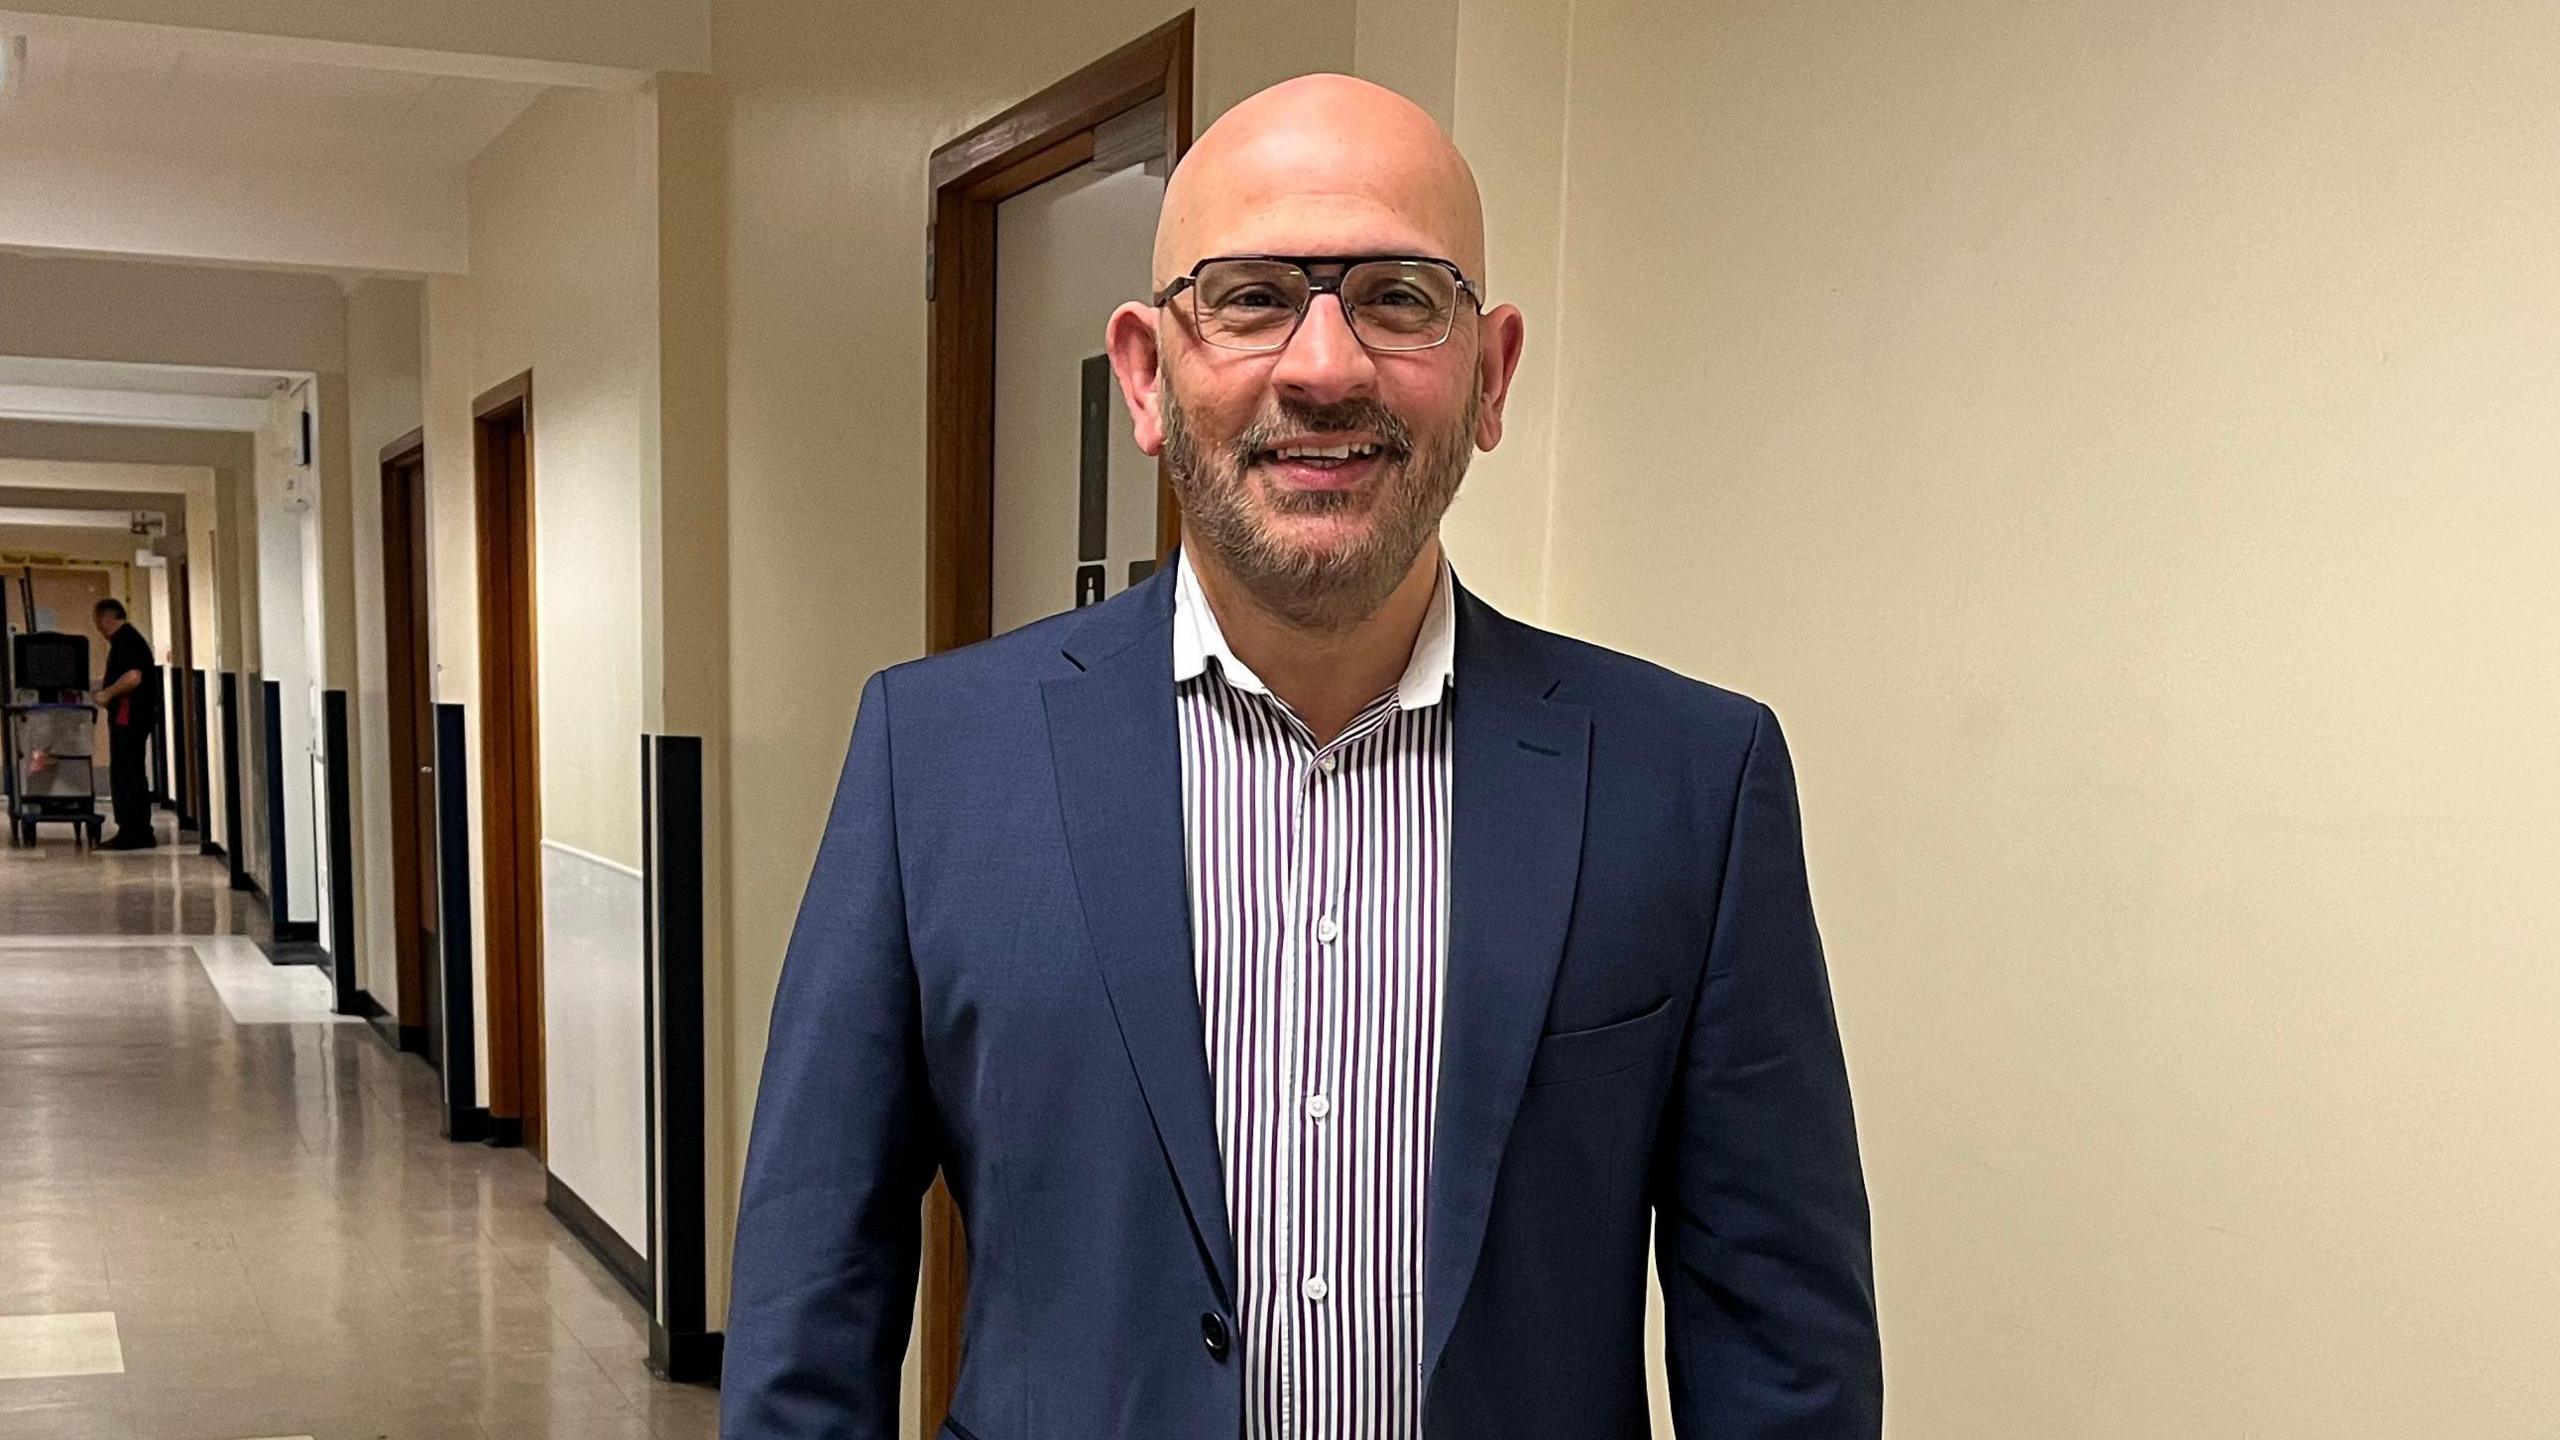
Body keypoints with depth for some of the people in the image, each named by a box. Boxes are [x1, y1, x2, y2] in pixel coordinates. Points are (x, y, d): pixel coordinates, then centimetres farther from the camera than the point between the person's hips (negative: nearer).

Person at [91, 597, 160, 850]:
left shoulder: (125, 640, -14)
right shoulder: (130, 637, 17)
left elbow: (133, 677, -26)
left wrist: (107, 694, -14)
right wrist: (107, 694, 19)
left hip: (129, 717, -10)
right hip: (134, 717, 10)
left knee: (125, 775, -7)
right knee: (134, 775, 13)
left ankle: (130, 833, -5)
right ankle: (140, 833, 18)